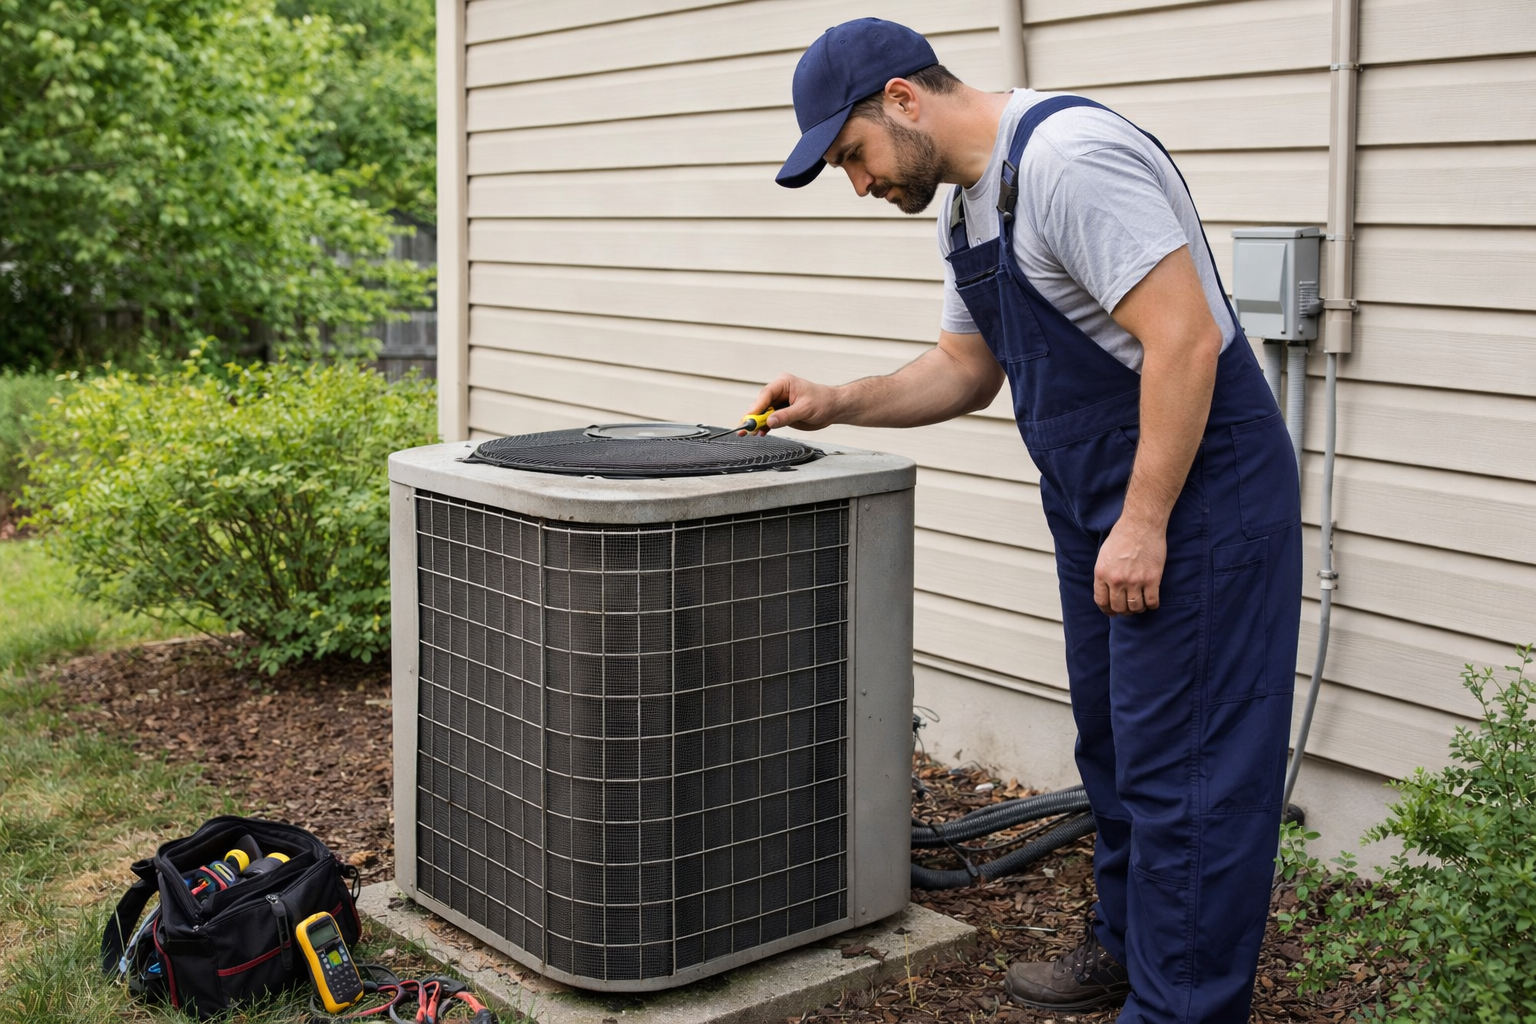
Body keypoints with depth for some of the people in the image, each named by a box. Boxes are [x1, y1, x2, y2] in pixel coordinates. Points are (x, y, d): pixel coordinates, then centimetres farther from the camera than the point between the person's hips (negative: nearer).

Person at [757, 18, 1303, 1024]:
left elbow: (1185, 340, -25)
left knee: (1182, 759, -4)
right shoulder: (969, 204, 12)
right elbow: (966, 369, 23)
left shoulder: (1067, 157, -20)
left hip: (1197, 495, -10)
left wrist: (1143, 525, -23)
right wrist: (837, 404, 11)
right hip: (1097, 501, 10)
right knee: (1114, 741, 20)